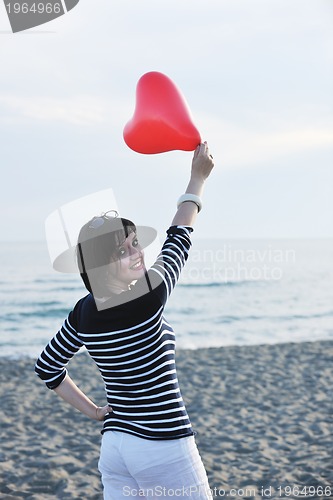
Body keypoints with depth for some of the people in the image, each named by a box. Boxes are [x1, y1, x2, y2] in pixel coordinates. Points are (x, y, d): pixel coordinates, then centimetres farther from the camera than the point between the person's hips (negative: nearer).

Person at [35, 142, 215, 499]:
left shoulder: (84, 313, 1)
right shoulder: (149, 299, -17)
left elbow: (46, 367, 14)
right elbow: (179, 239, -3)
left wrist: (92, 411, 14)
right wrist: (197, 178, 9)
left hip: (114, 445, 7)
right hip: (163, 448, -6)